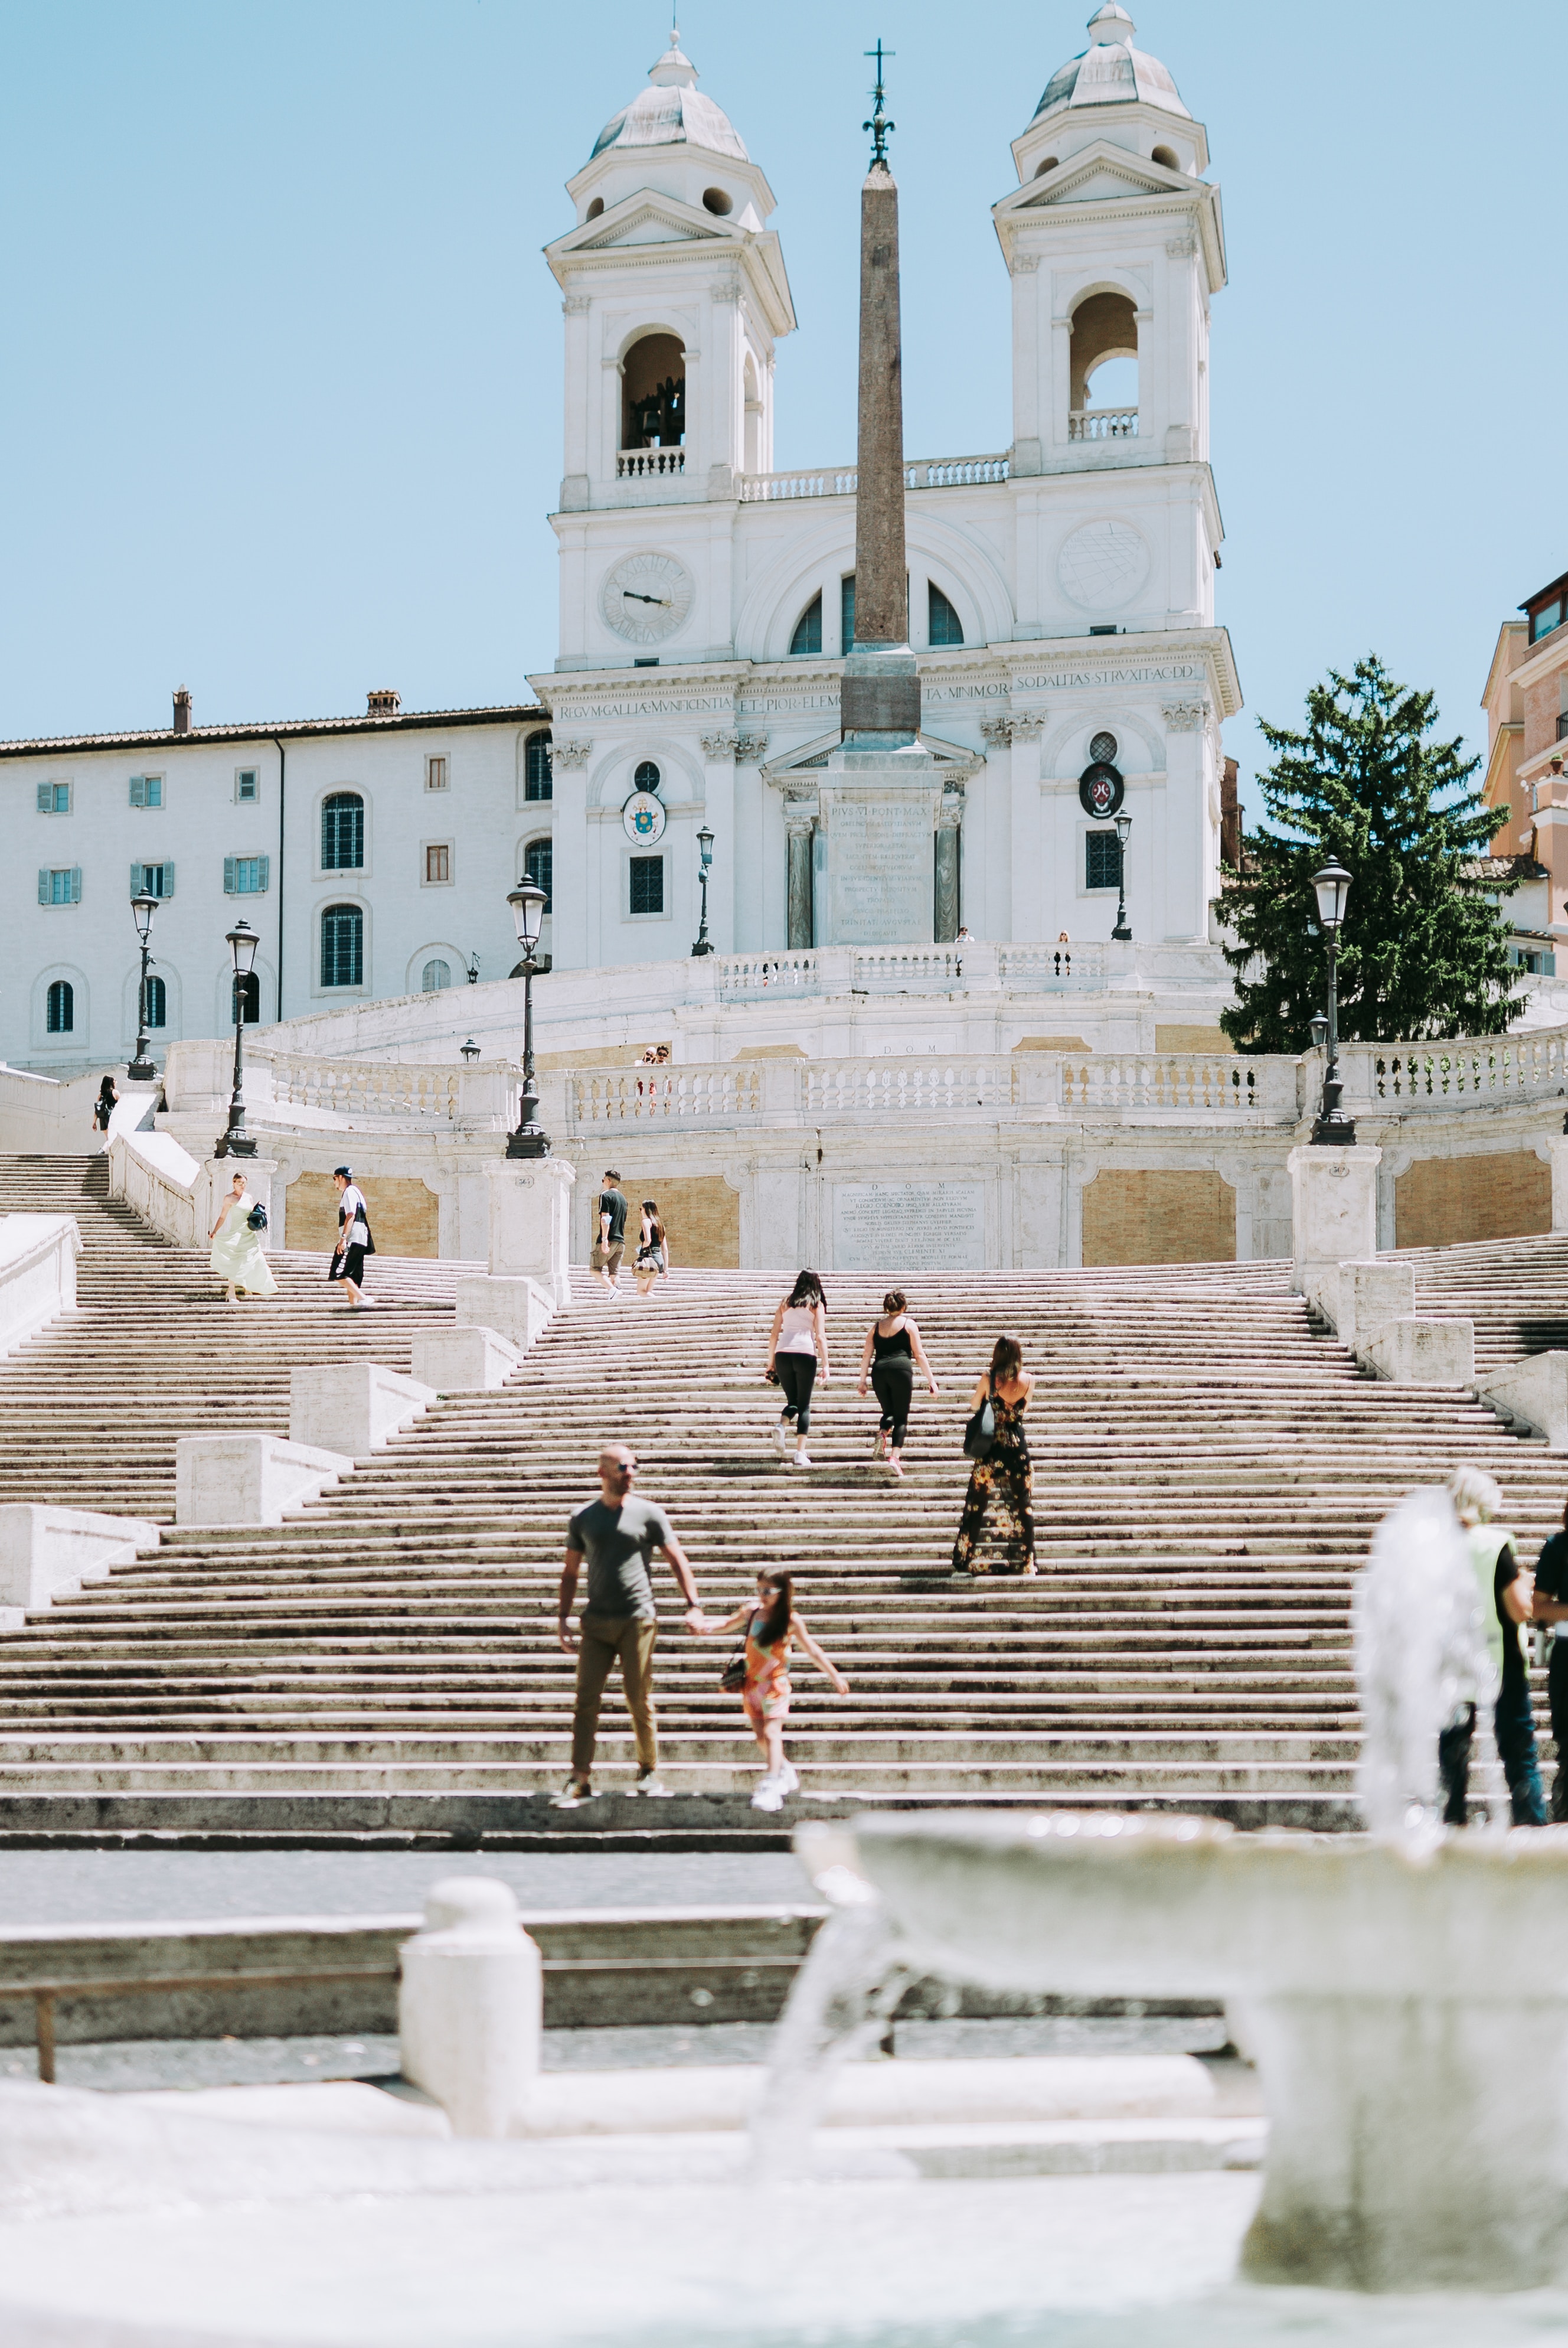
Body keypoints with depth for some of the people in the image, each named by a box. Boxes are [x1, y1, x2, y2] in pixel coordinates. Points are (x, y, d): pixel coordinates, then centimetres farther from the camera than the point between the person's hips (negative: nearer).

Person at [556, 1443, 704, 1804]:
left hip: (638, 1620, -2)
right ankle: (580, 1779, -4)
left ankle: (649, 1771, 16)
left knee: (639, 1700, 2)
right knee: (586, 1699, -5)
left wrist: (692, 1605, -4)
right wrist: (563, 1619, 8)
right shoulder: (583, 1518, 8)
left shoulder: (648, 1514, 3)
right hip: (596, 1622, 2)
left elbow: (678, 1560, 5)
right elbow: (570, 1571, 15)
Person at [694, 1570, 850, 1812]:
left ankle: (771, 1789, -22)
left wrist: (835, 1676, 3)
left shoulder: (791, 1620, -9)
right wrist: (706, 1627, -6)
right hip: (752, 1682, 5)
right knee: (760, 1735, 12)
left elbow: (812, 1650, -1)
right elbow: (728, 1624, 14)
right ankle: (786, 1771, 35)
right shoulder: (751, 1611, 1)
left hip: (776, 1683, -5)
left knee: (771, 1733, -16)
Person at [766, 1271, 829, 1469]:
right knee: (804, 1405, 6)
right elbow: (820, 1337, -2)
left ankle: (782, 1426, -13)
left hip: (782, 1354, 3)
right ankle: (800, 1453, -3)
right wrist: (826, 1366, -3)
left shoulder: (785, 1303, 16)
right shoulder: (817, 1305, 8)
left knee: (792, 1400, 18)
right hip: (805, 1354, -3)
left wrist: (770, 1362, 19)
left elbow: (774, 1335, 14)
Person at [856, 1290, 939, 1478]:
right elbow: (919, 1354, 5)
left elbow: (867, 1355, 13)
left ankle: (883, 1434, -12)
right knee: (901, 1417, 3)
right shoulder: (908, 1324, 10)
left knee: (889, 1411, 21)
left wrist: (862, 1381, 18)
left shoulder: (876, 1326, 18)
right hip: (901, 1369, -3)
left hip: (879, 1371, 3)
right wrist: (932, 1381, 8)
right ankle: (894, 1456, -15)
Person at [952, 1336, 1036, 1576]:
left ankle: (966, 1559, 9)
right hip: (1018, 1447, 1)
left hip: (991, 1448, -1)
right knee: (1024, 1506, 11)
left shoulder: (989, 1379, -8)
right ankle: (1026, 1561, 12)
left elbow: (974, 1404, 7)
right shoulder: (1028, 1381, -4)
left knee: (977, 1504, 8)